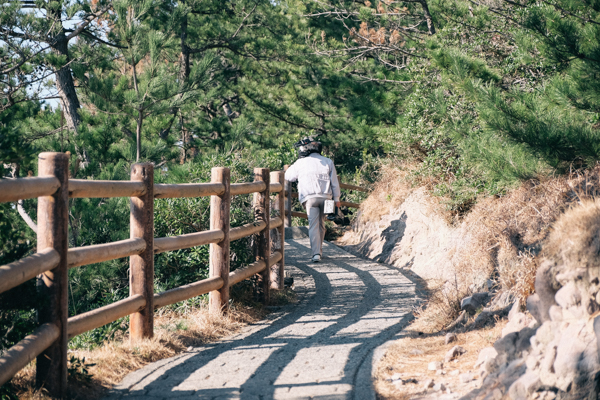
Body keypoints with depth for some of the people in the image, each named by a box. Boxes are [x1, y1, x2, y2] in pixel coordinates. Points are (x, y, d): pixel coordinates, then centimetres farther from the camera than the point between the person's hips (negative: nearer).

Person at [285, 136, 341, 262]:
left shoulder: (301, 163, 3)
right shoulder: (328, 162, 9)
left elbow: (288, 176, 16)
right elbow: (335, 182, 10)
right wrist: (336, 198, 16)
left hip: (310, 197, -3)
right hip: (325, 197, 3)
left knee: (313, 225, -6)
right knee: (321, 225, 16)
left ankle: (316, 253, -18)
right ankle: (319, 251, 24)